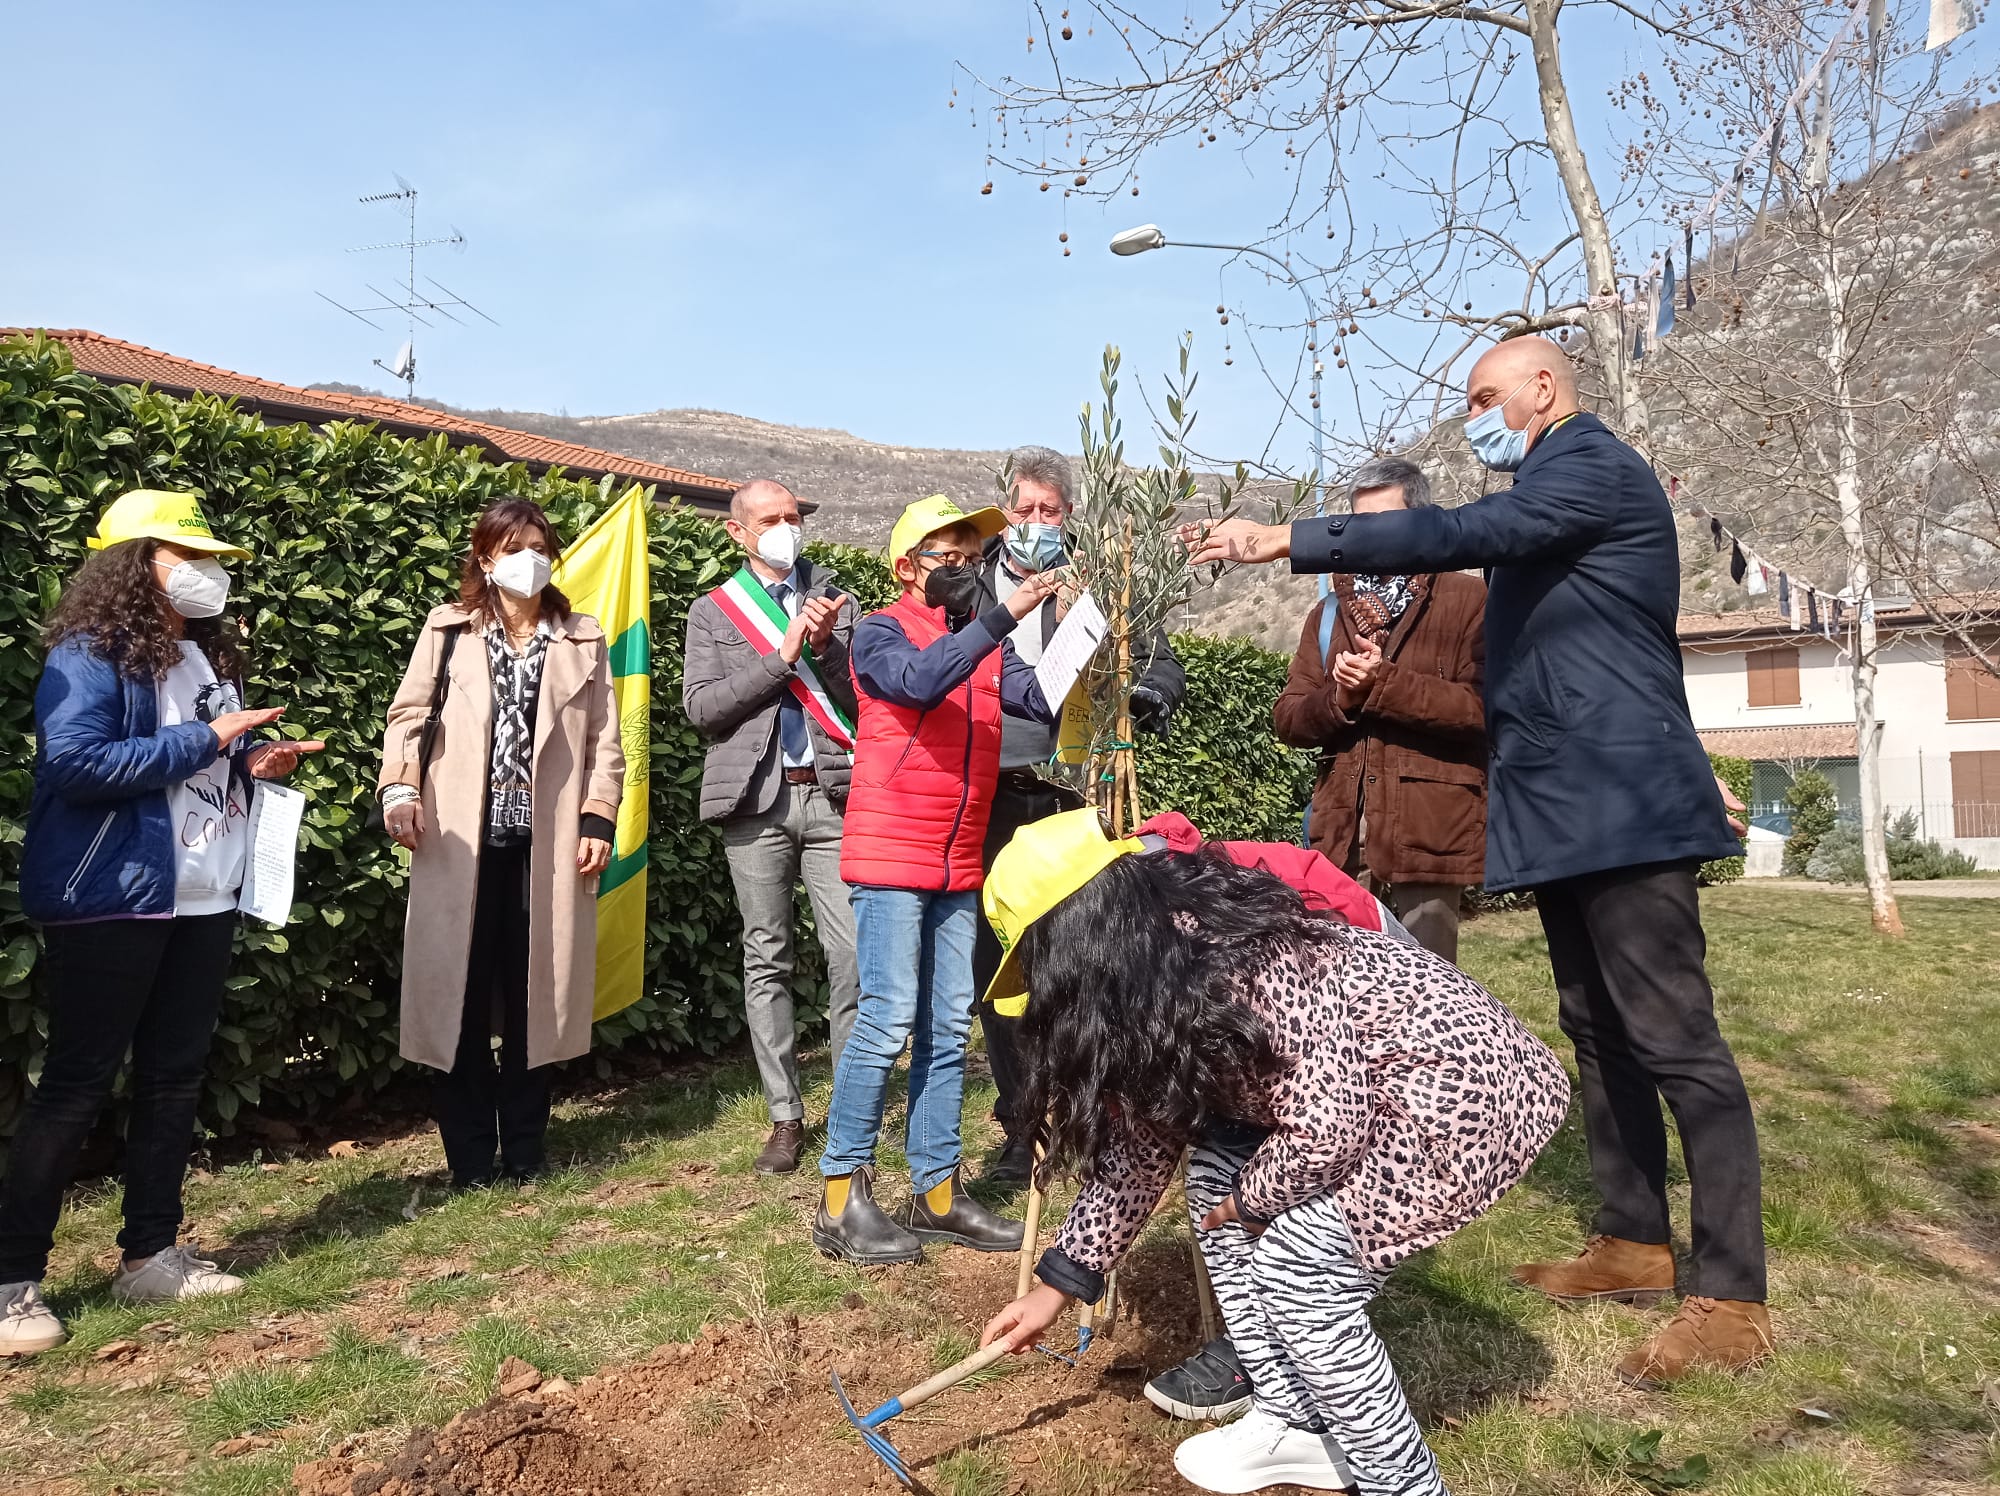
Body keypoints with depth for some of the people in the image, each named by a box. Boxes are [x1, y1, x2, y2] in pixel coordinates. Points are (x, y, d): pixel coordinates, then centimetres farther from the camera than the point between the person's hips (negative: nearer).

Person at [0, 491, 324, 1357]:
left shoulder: (210, 654, 14)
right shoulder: (89, 656, -11)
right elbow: (74, 764, -24)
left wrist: (254, 765, 2)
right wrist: (208, 740, -22)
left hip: (203, 898, 8)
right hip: (110, 901, -8)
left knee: (174, 1077, 12)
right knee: (77, 1085, -2)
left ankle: (150, 1255, 24)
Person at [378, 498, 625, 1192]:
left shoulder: (583, 639, 11)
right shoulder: (449, 629, 8)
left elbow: (605, 741, 8)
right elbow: (409, 713, 7)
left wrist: (598, 820, -1)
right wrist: (399, 788, -9)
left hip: (545, 840, 1)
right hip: (463, 838, 0)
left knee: (534, 993, 5)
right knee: (462, 991, 2)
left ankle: (525, 1152, 18)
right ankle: (470, 1157, 14)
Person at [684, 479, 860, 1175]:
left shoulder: (836, 602, 13)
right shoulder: (713, 611, 10)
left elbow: (862, 700, 8)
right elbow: (702, 707, -3)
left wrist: (826, 647, -8)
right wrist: (781, 654, -8)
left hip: (832, 793, 1)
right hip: (758, 798, 0)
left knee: (852, 953, -4)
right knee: (766, 960, 4)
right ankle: (785, 1115, 14)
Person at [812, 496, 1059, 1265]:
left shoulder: (987, 643, 13)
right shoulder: (880, 632, -3)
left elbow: (1043, 697, -3)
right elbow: (920, 679, -24)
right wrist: (1002, 616, -27)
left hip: (959, 867, 6)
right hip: (889, 859, -6)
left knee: (948, 1029, 8)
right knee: (888, 1021, -8)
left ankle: (936, 1192, 18)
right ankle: (843, 1198, 2)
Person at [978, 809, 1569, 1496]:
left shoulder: (1257, 966, -30)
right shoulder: (1157, 984, -1)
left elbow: (1325, 1134, -30)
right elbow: (1140, 1140, 7)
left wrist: (1246, 1199, -9)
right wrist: (1058, 1283, 10)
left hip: (1469, 1086, -9)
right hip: (1370, 1087, 9)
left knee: (1293, 1264, -15)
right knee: (1216, 1175, 2)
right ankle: (1295, 1423, 16)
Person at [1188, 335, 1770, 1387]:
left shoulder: (1595, 465, -9)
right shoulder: (1548, 492, 22)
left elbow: (1462, 534, -24)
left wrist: (1288, 539, -25)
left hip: (1621, 804, -10)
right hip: (1568, 808, 10)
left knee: (1673, 1039, -8)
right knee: (1599, 1031, 13)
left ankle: (1733, 1300, -2)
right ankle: (1633, 1244, 24)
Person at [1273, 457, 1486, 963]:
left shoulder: (1467, 600, 1)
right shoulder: (1330, 612, 17)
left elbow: (1485, 706, -11)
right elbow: (1288, 718, 11)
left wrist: (1383, 685, -15)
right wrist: (1338, 699, -9)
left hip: (1428, 835, -4)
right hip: (1342, 837, 4)